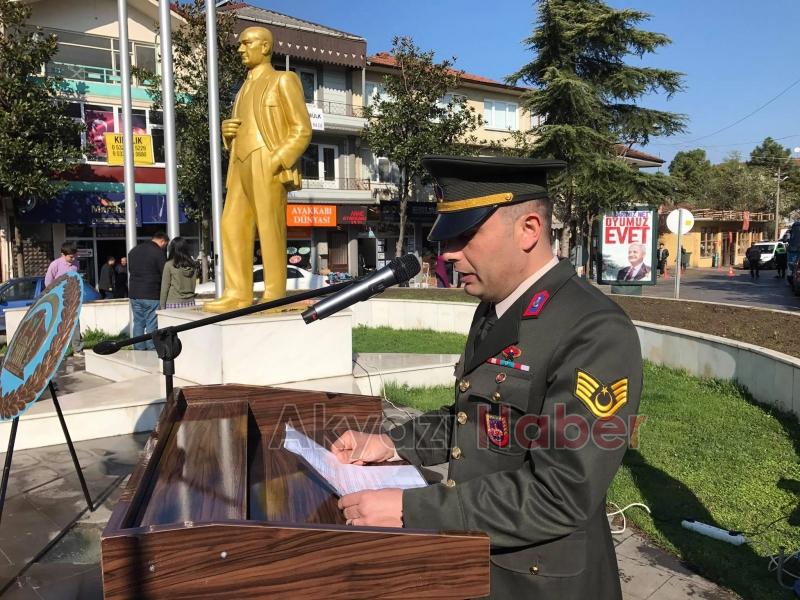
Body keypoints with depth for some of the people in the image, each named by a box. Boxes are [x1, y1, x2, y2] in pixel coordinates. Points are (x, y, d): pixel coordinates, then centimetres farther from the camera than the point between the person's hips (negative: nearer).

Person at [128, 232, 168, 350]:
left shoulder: (133, 251, 14)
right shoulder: (158, 252, -10)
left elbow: (130, 271, 19)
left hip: (134, 295, 7)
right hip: (151, 296, -7)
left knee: (138, 323, 11)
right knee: (152, 325, -2)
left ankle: (138, 352, 13)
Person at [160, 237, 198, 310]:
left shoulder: (169, 265, -7)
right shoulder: (193, 265, 3)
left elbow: (164, 287, -2)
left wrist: (162, 306, 4)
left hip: (173, 304, -3)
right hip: (190, 303, 3)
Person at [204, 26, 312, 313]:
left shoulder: (284, 80, 4)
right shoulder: (245, 89, 28)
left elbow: (302, 130, -5)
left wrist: (275, 163, -17)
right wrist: (227, 131, 6)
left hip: (269, 167, -8)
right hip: (241, 168, 8)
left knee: (270, 232, -9)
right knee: (233, 228, 0)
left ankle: (274, 296, -4)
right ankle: (237, 295, 1)